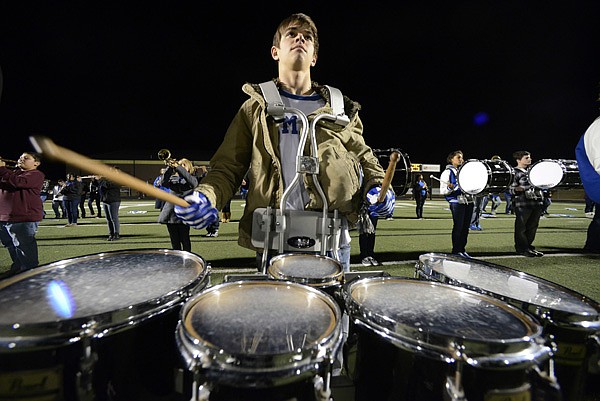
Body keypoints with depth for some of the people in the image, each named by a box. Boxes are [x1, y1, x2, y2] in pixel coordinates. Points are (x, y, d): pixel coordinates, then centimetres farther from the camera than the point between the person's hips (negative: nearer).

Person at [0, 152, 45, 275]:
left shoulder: (36, 175, -7)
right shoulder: (13, 172, 18)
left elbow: (18, 182, -24)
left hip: (24, 218, -9)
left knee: (25, 247, -4)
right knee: (11, 246, 21)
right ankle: (17, 268, 38)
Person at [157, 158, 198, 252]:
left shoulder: (192, 178, 7)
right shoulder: (172, 178, 16)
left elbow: (192, 182, -18)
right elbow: (163, 183, -5)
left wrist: (178, 167, -23)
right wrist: (169, 168, -17)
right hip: (171, 213, 4)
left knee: (184, 240, 0)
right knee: (174, 241, 9)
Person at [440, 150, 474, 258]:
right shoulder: (447, 172, -4)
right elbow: (443, 191, -10)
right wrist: (450, 188, -29)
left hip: (468, 201, 7)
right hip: (457, 203, -7)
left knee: (466, 227, 8)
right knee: (458, 227, -4)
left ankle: (462, 250, 18)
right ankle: (456, 251, 6)